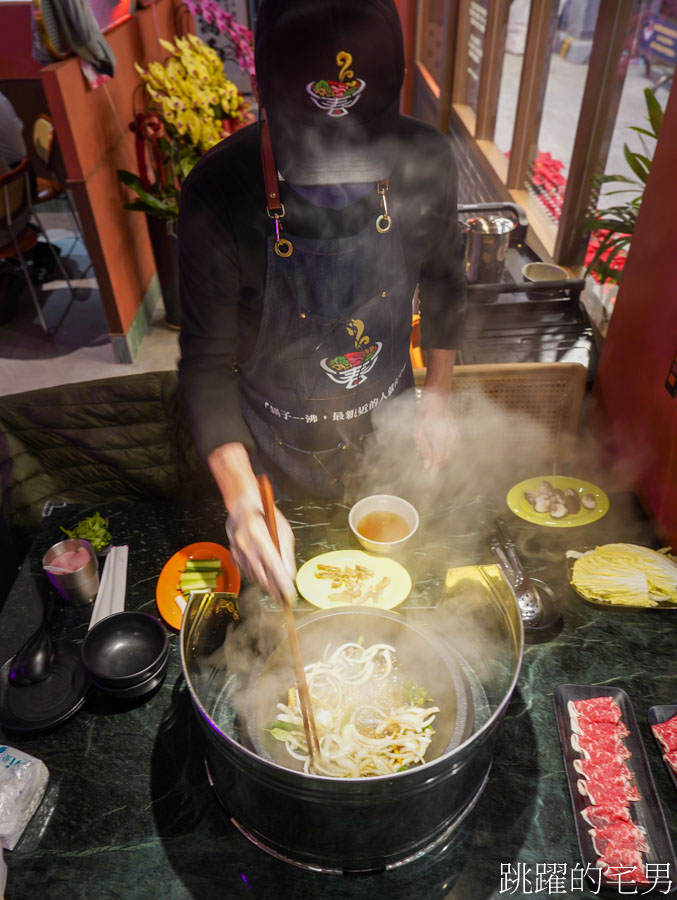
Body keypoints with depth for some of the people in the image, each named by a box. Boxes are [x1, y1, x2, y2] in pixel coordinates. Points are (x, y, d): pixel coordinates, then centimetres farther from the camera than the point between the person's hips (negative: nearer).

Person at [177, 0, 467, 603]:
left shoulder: (425, 162, -19)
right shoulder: (218, 192, -27)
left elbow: (443, 284, 0)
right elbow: (207, 363, -22)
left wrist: (438, 397, 5)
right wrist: (241, 497, -33)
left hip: (389, 428, 3)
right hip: (278, 448, -2)